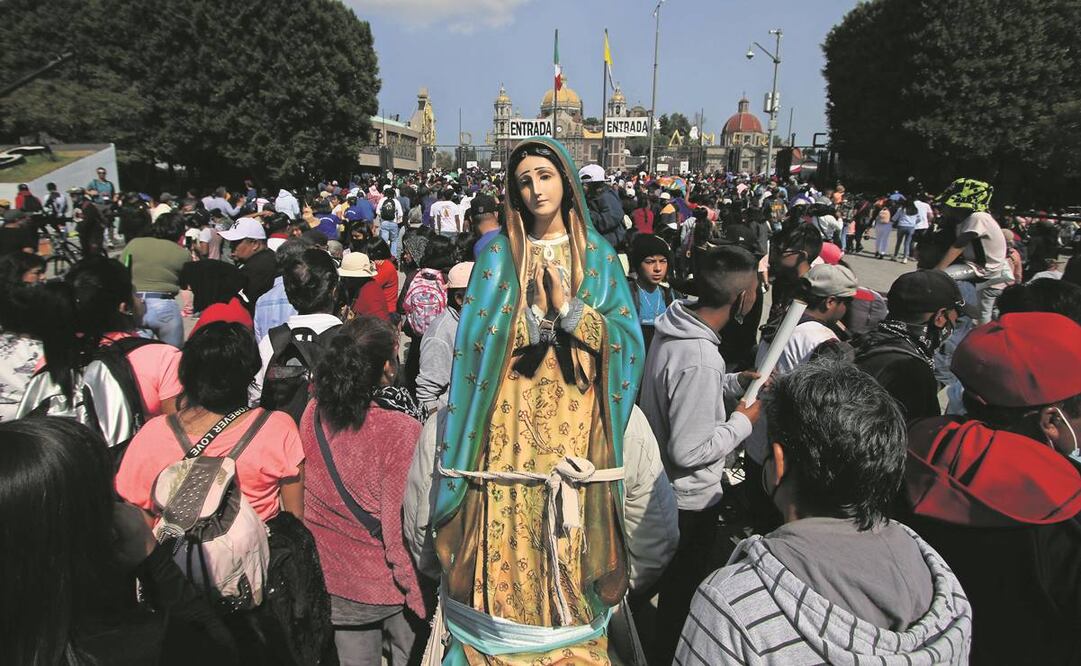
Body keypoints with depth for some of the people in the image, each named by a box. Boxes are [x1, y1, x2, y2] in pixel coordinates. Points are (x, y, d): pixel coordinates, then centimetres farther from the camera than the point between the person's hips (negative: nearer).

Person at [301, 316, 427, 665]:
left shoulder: (314, 413, -8)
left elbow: (306, 498, 5)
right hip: (386, 582, -5)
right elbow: (401, 520, -21)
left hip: (332, 578, 5)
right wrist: (419, 589, -9)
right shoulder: (401, 428, -24)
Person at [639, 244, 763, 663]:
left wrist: (734, 382, 1)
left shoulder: (674, 326, -5)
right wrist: (743, 421, -17)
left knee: (669, 580, 29)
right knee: (683, 589, 15)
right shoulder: (700, 359, -34)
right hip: (690, 499, -9)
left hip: (662, 485, 9)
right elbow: (689, 451, -30)